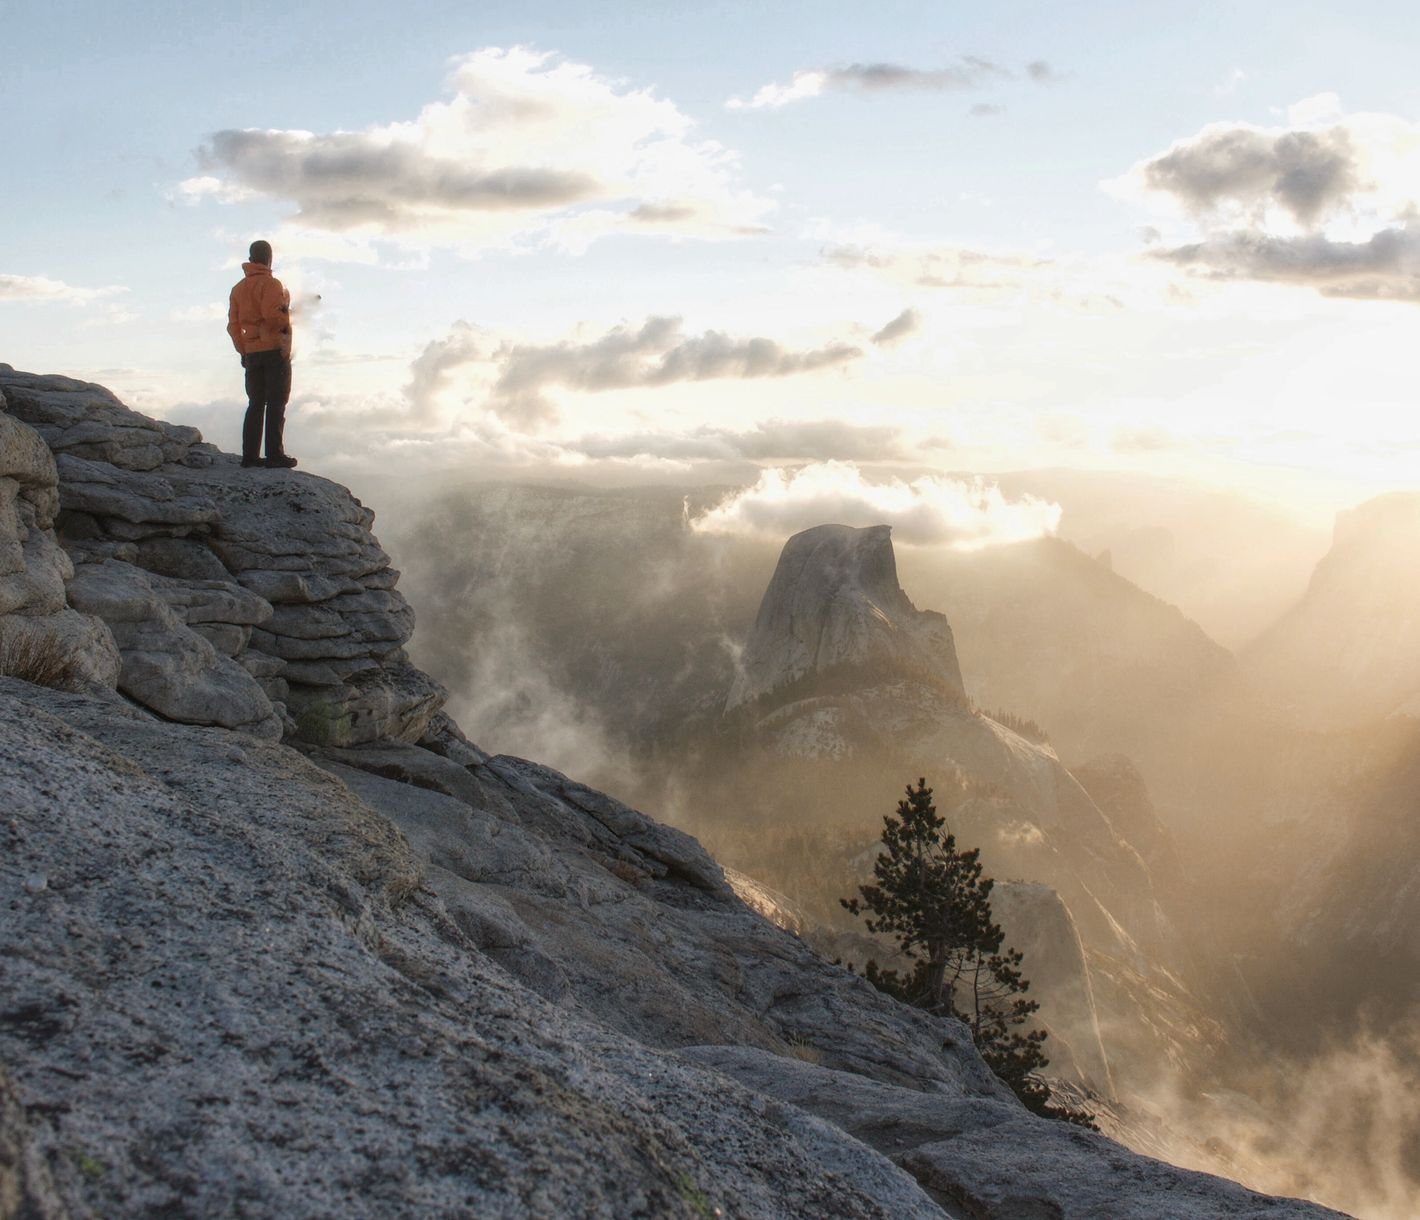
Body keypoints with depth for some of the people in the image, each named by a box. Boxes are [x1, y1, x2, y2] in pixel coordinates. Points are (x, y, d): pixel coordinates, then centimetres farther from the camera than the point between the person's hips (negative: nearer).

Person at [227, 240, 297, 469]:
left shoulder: (238, 288, 13)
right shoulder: (270, 284, -9)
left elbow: (233, 325, 11)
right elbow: (271, 314, -24)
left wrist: (243, 351, 16)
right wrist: (286, 320, -4)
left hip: (251, 353, 6)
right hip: (275, 349, -6)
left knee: (256, 403, 11)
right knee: (277, 403, -4)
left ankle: (250, 455, 8)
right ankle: (274, 454, -8)